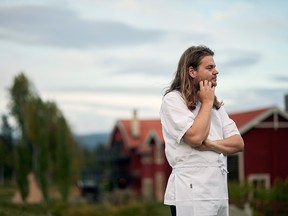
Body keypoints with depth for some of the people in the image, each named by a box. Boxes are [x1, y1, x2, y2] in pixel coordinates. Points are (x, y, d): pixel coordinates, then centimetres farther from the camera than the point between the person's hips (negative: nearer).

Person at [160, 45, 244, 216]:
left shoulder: (216, 104, 15)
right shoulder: (173, 99, -5)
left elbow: (238, 143, 7)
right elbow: (195, 137, -18)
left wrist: (211, 144, -12)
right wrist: (207, 102, -5)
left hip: (219, 190, 7)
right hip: (191, 191, -6)